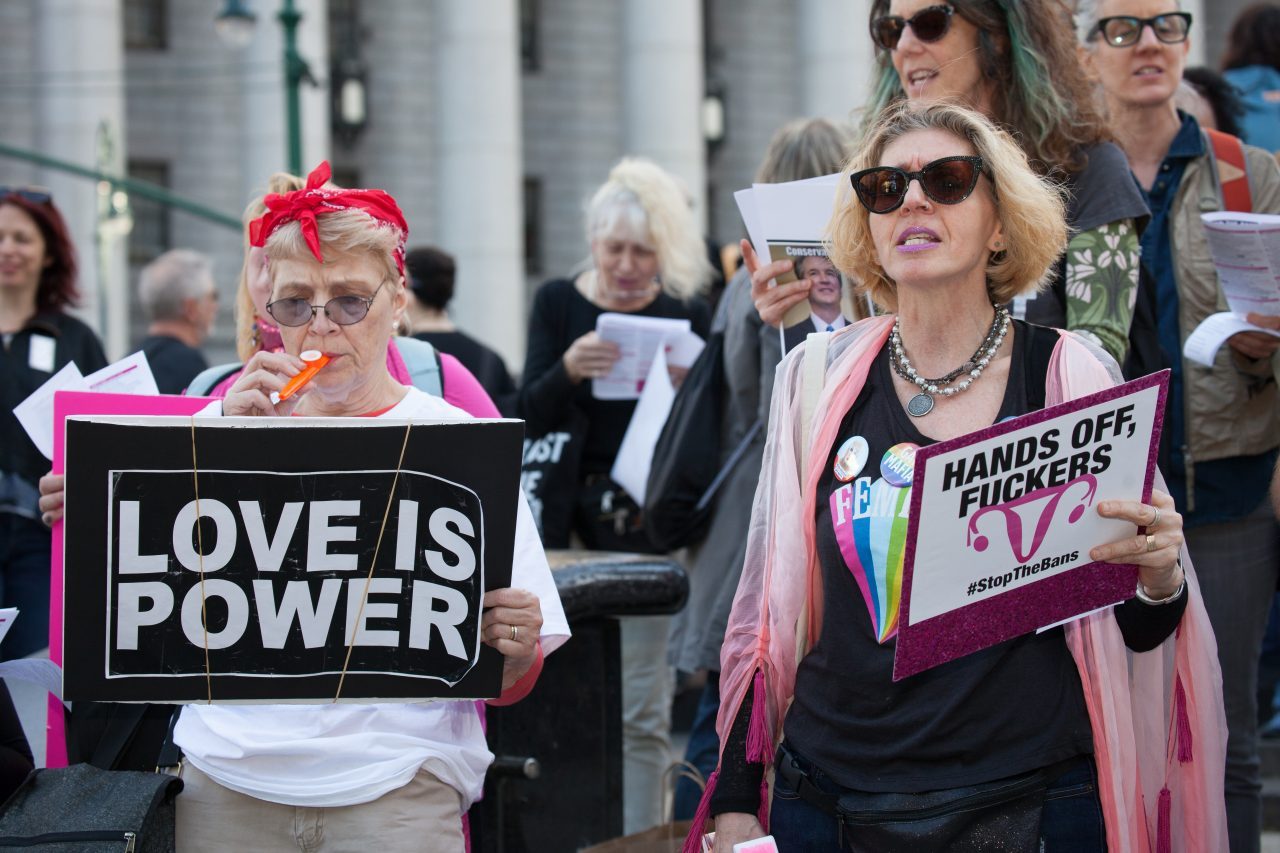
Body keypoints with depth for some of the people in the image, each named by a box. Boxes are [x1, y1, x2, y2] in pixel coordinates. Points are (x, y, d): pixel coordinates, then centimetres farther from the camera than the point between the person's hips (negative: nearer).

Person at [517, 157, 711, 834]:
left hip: (650, 525, 0)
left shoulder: (687, 315, 4)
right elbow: (531, 417, -3)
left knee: (641, 712, -1)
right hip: (573, 523, 1)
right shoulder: (558, 303, 5)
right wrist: (568, 371, -22)